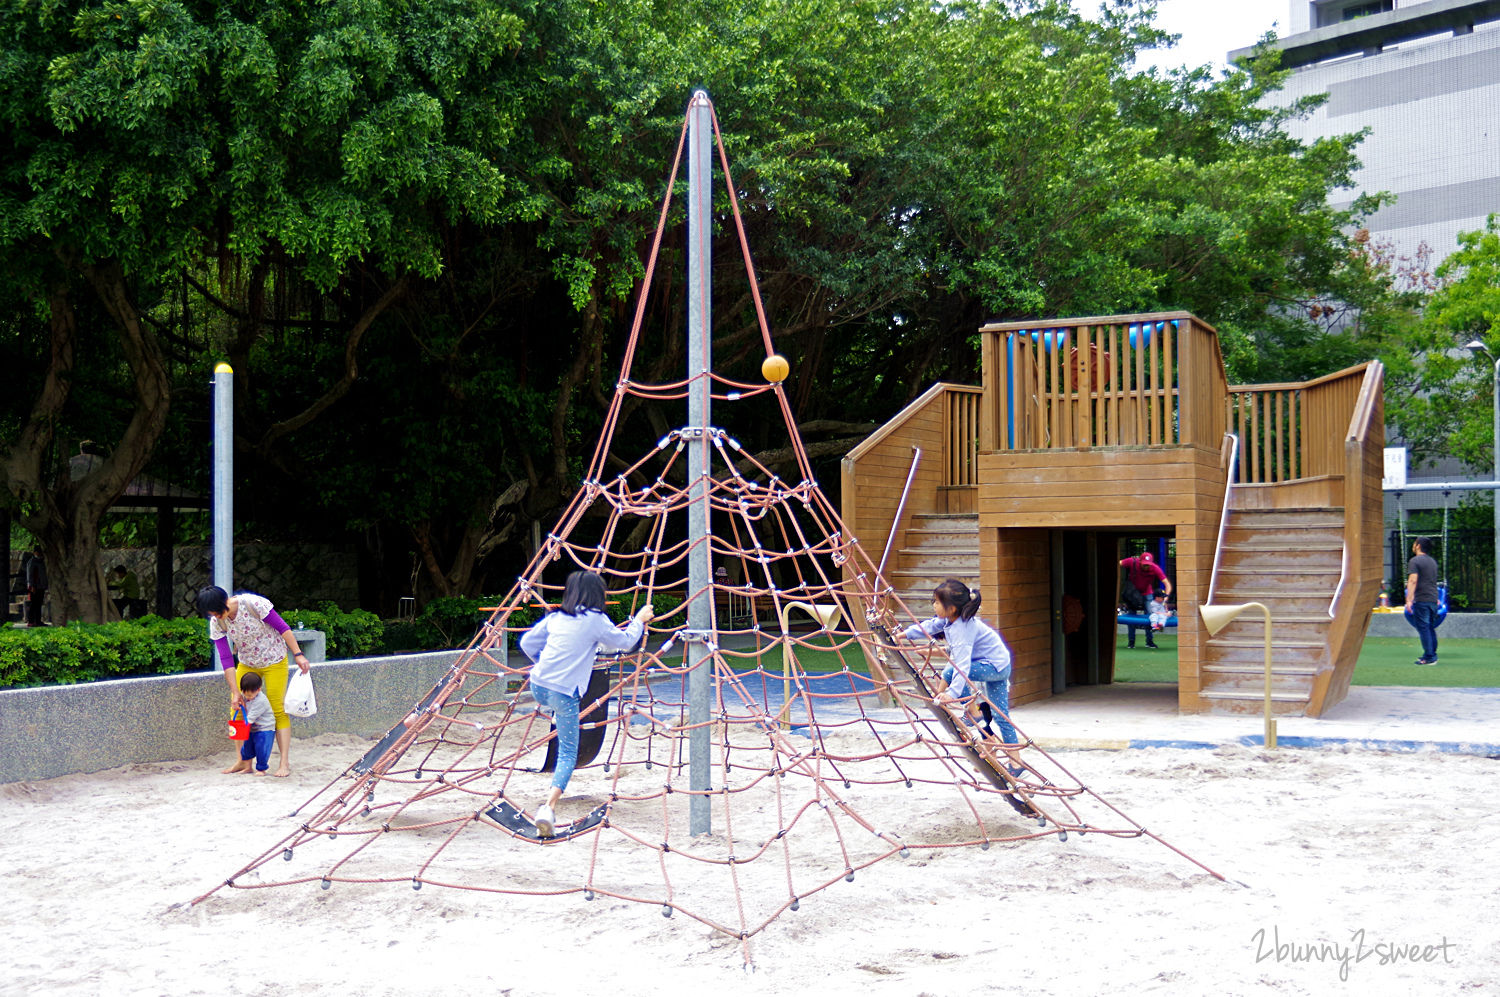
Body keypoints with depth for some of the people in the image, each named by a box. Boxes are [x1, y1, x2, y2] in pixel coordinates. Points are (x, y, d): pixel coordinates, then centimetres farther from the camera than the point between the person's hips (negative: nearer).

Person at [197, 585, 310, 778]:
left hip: (274, 661, -5)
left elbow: (282, 628, -19)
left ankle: (285, 763, -5)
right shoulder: (216, 623, -13)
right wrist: (235, 692, -13)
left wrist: (298, 654, -21)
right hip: (247, 664, 5)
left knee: (277, 710, -8)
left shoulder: (253, 603, -27)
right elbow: (226, 659, -12)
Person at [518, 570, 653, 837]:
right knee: (568, 754, -2)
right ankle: (549, 807, -21)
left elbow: (527, 642, 17)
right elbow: (625, 641, 8)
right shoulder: (595, 620, -3)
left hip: (538, 687, 5)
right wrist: (639, 620, 24)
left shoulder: (555, 617, 12)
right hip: (564, 692, -5)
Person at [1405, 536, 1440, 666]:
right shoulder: (1433, 562, 18)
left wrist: (1409, 600, -22)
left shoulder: (1415, 561, -8)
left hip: (1421, 600, -8)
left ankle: (1429, 657, -8)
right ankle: (1433, 654, 18)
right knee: (1431, 628, 14)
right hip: (1433, 599, 8)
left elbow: (1413, 581, -18)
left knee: (1423, 628, -6)